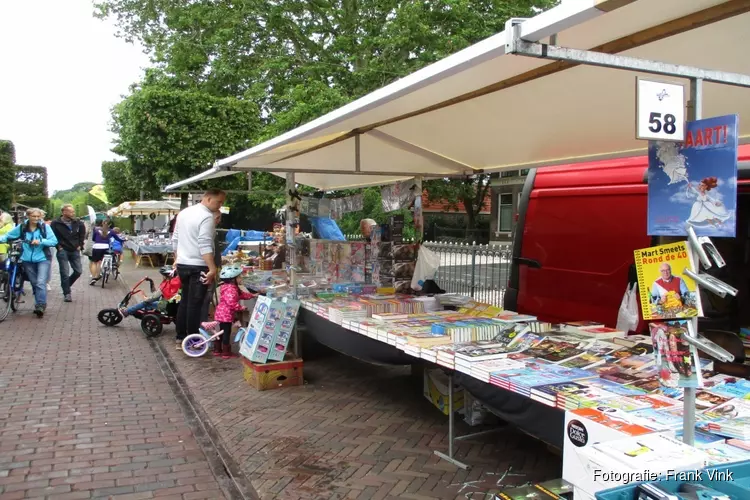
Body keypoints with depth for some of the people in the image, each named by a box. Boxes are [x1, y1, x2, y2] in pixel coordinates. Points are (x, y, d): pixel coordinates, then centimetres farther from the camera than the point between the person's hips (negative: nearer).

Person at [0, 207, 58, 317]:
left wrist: (40, 241, -21)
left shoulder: (45, 227, -5)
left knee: (41, 282, -16)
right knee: (34, 283, 11)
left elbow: (54, 241, -8)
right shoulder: (22, 228, 1)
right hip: (28, 260, 3)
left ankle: (40, 305, -13)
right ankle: (39, 305, 21)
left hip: (43, 259, -3)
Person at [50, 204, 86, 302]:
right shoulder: (56, 223, -9)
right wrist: (58, 246, -8)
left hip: (75, 251, 4)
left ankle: (66, 285, 29)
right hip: (63, 251, -4)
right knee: (65, 273, -4)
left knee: (78, 271, 5)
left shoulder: (78, 223, 1)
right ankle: (67, 293, 6)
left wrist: (80, 245, 9)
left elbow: (82, 234, 16)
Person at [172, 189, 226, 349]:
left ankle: (180, 338, 21)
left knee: (185, 301, 16)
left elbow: (175, 239, 17)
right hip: (198, 266, -8)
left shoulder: (184, 212, 12)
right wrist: (212, 268, -26)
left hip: (182, 264, 8)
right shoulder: (207, 217, -15)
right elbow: (204, 245, -24)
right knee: (195, 304, -2)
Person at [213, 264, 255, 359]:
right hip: (226, 314, -11)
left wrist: (253, 296, 16)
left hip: (222, 313, 11)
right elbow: (231, 302, -30)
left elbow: (241, 294, 20)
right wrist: (241, 308, -23)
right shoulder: (230, 289, -22)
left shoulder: (233, 287, 13)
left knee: (222, 331, 19)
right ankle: (226, 352, 5)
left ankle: (217, 350, 27)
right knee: (226, 332, -3)